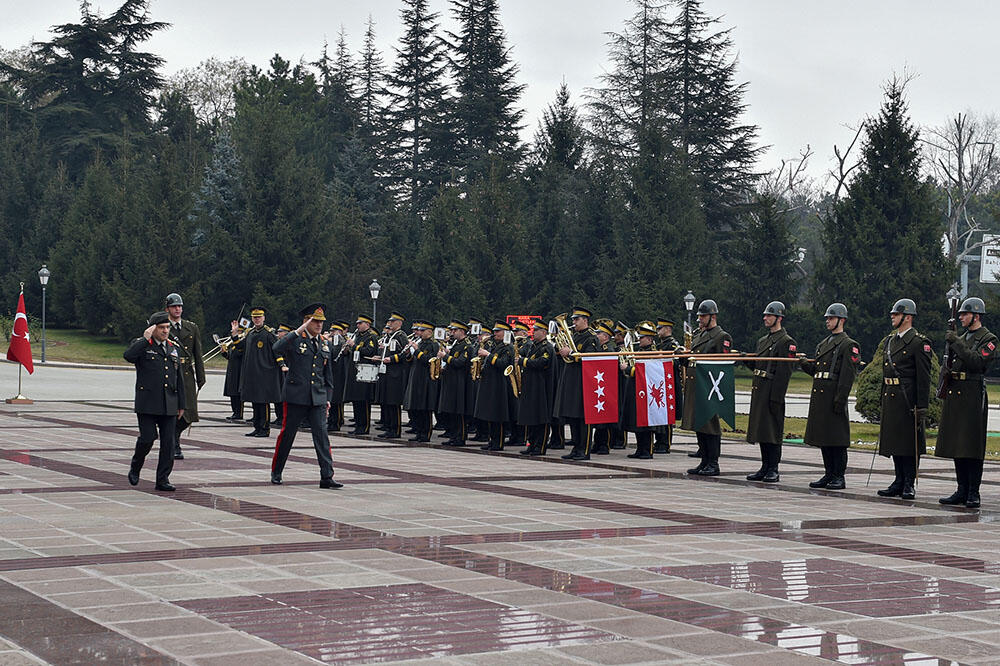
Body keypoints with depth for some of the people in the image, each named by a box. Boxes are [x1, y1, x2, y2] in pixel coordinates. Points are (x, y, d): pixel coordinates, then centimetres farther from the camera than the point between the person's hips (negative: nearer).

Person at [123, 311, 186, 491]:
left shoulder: (175, 348, 15)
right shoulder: (141, 345, 1)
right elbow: (128, 356, -23)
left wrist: (181, 405, 16)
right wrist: (145, 339, -19)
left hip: (169, 405, 4)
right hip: (147, 403, -4)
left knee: (168, 443, 1)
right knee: (147, 438, -8)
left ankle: (163, 480, 8)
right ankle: (135, 468, 19)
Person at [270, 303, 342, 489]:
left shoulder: (325, 344, 14)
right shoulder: (295, 340, -3)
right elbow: (277, 348, -25)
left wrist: (327, 397, 18)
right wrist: (298, 331, -27)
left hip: (317, 398, 4)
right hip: (296, 397, -4)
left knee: (321, 435, -5)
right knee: (287, 434, 4)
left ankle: (327, 476, -7)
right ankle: (276, 472, 20)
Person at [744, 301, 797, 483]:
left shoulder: (787, 342, -8)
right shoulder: (763, 341, 19)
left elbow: (785, 372, -14)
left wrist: (776, 398, -19)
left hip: (773, 392, -8)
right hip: (758, 391, 8)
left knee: (773, 431, -5)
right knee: (761, 430, 11)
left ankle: (773, 470, 0)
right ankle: (765, 468, 17)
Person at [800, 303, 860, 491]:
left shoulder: (848, 345, -5)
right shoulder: (823, 344, 21)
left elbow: (848, 376, -12)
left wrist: (840, 400, -18)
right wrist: (805, 364, 2)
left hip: (834, 397, -8)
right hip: (819, 397, 8)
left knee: (837, 438, -4)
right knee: (823, 437, 11)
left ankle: (839, 477, 1)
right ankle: (829, 474, 18)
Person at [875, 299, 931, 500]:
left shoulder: (919, 342, -8)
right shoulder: (889, 340, 16)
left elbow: (924, 377, -11)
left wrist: (921, 406, -16)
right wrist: (883, 399, 17)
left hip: (908, 399, -8)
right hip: (890, 398, 8)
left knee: (910, 443, -2)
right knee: (894, 440, 10)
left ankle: (910, 484, 4)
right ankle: (899, 482, 18)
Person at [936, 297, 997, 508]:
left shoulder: (989, 339, -4)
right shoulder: (961, 337, 19)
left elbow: (976, 362, -20)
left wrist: (956, 343, -17)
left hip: (973, 396, -8)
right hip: (954, 395, 8)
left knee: (972, 446, -6)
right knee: (956, 445, 8)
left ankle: (974, 494, -2)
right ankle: (962, 491, 14)